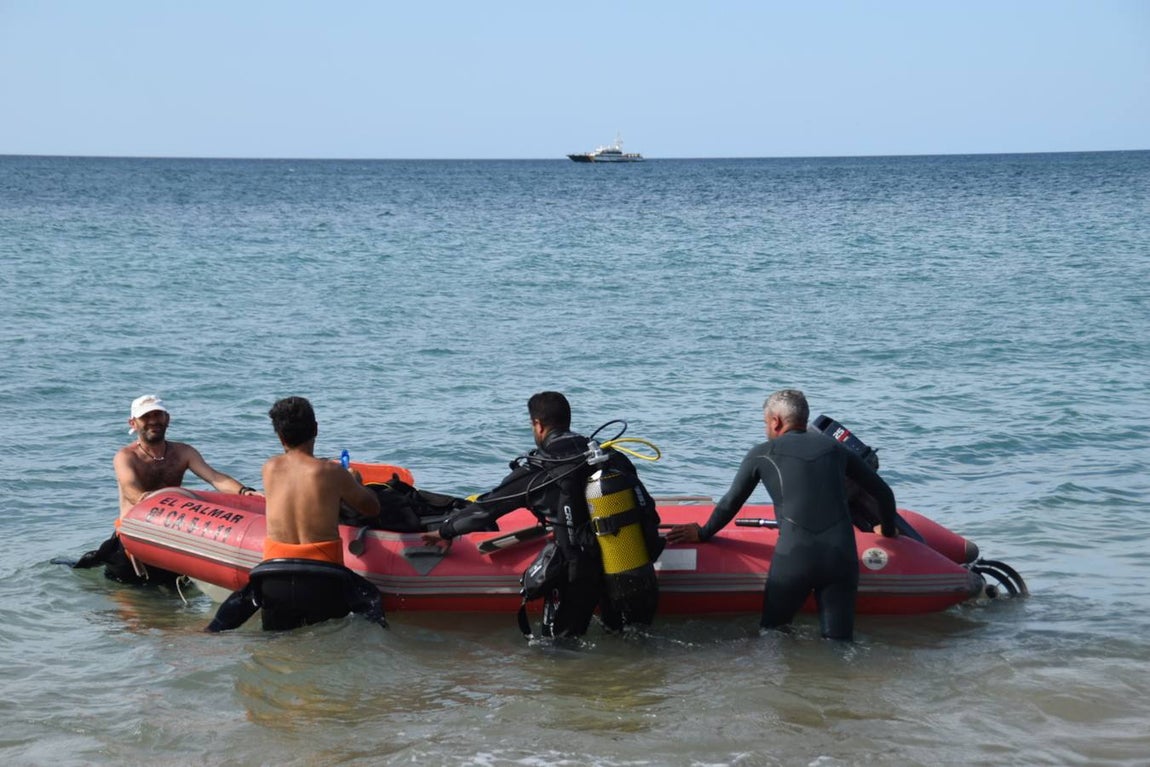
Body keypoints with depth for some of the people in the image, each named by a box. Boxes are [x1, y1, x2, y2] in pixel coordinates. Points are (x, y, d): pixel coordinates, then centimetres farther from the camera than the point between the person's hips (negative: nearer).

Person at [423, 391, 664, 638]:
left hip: (578, 578, -4)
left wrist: (446, 531, 21)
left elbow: (488, 507, 6)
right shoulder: (612, 457, 7)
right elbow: (647, 509, 9)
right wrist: (648, 552, 21)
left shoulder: (535, 471, -5)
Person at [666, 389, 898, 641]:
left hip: (793, 556, -2)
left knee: (771, 631, 13)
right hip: (842, 556, 2)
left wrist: (703, 534, 34)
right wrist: (889, 531, 41)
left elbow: (730, 504, 17)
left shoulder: (762, 454, 12)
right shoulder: (836, 449, 19)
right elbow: (884, 493, 24)